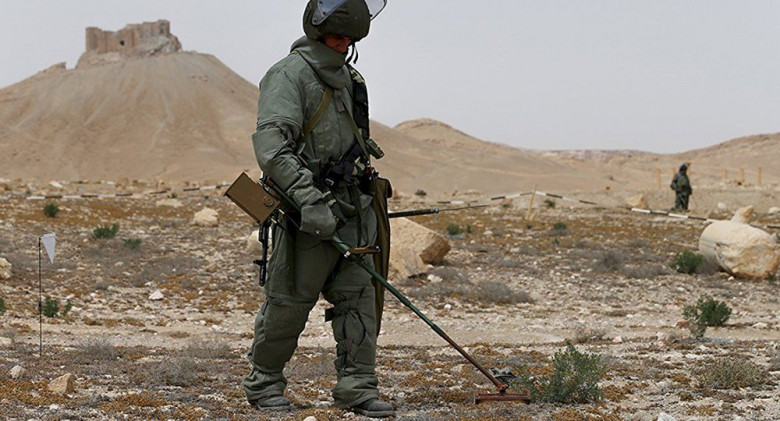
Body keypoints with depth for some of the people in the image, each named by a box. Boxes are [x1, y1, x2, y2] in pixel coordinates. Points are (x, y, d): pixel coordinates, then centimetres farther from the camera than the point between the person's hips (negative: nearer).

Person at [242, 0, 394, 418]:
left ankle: (357, 387, 5)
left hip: (351, 209, 7)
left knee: (357, 297, 2)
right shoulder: (289, 75, -11)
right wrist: (309, 200, -31)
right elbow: (271, 145, -23)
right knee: (289, 301, 1)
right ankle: (263, 383, 16)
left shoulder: (347, 78, 16)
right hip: (308, 214, -7)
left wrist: (368, 193, 25)